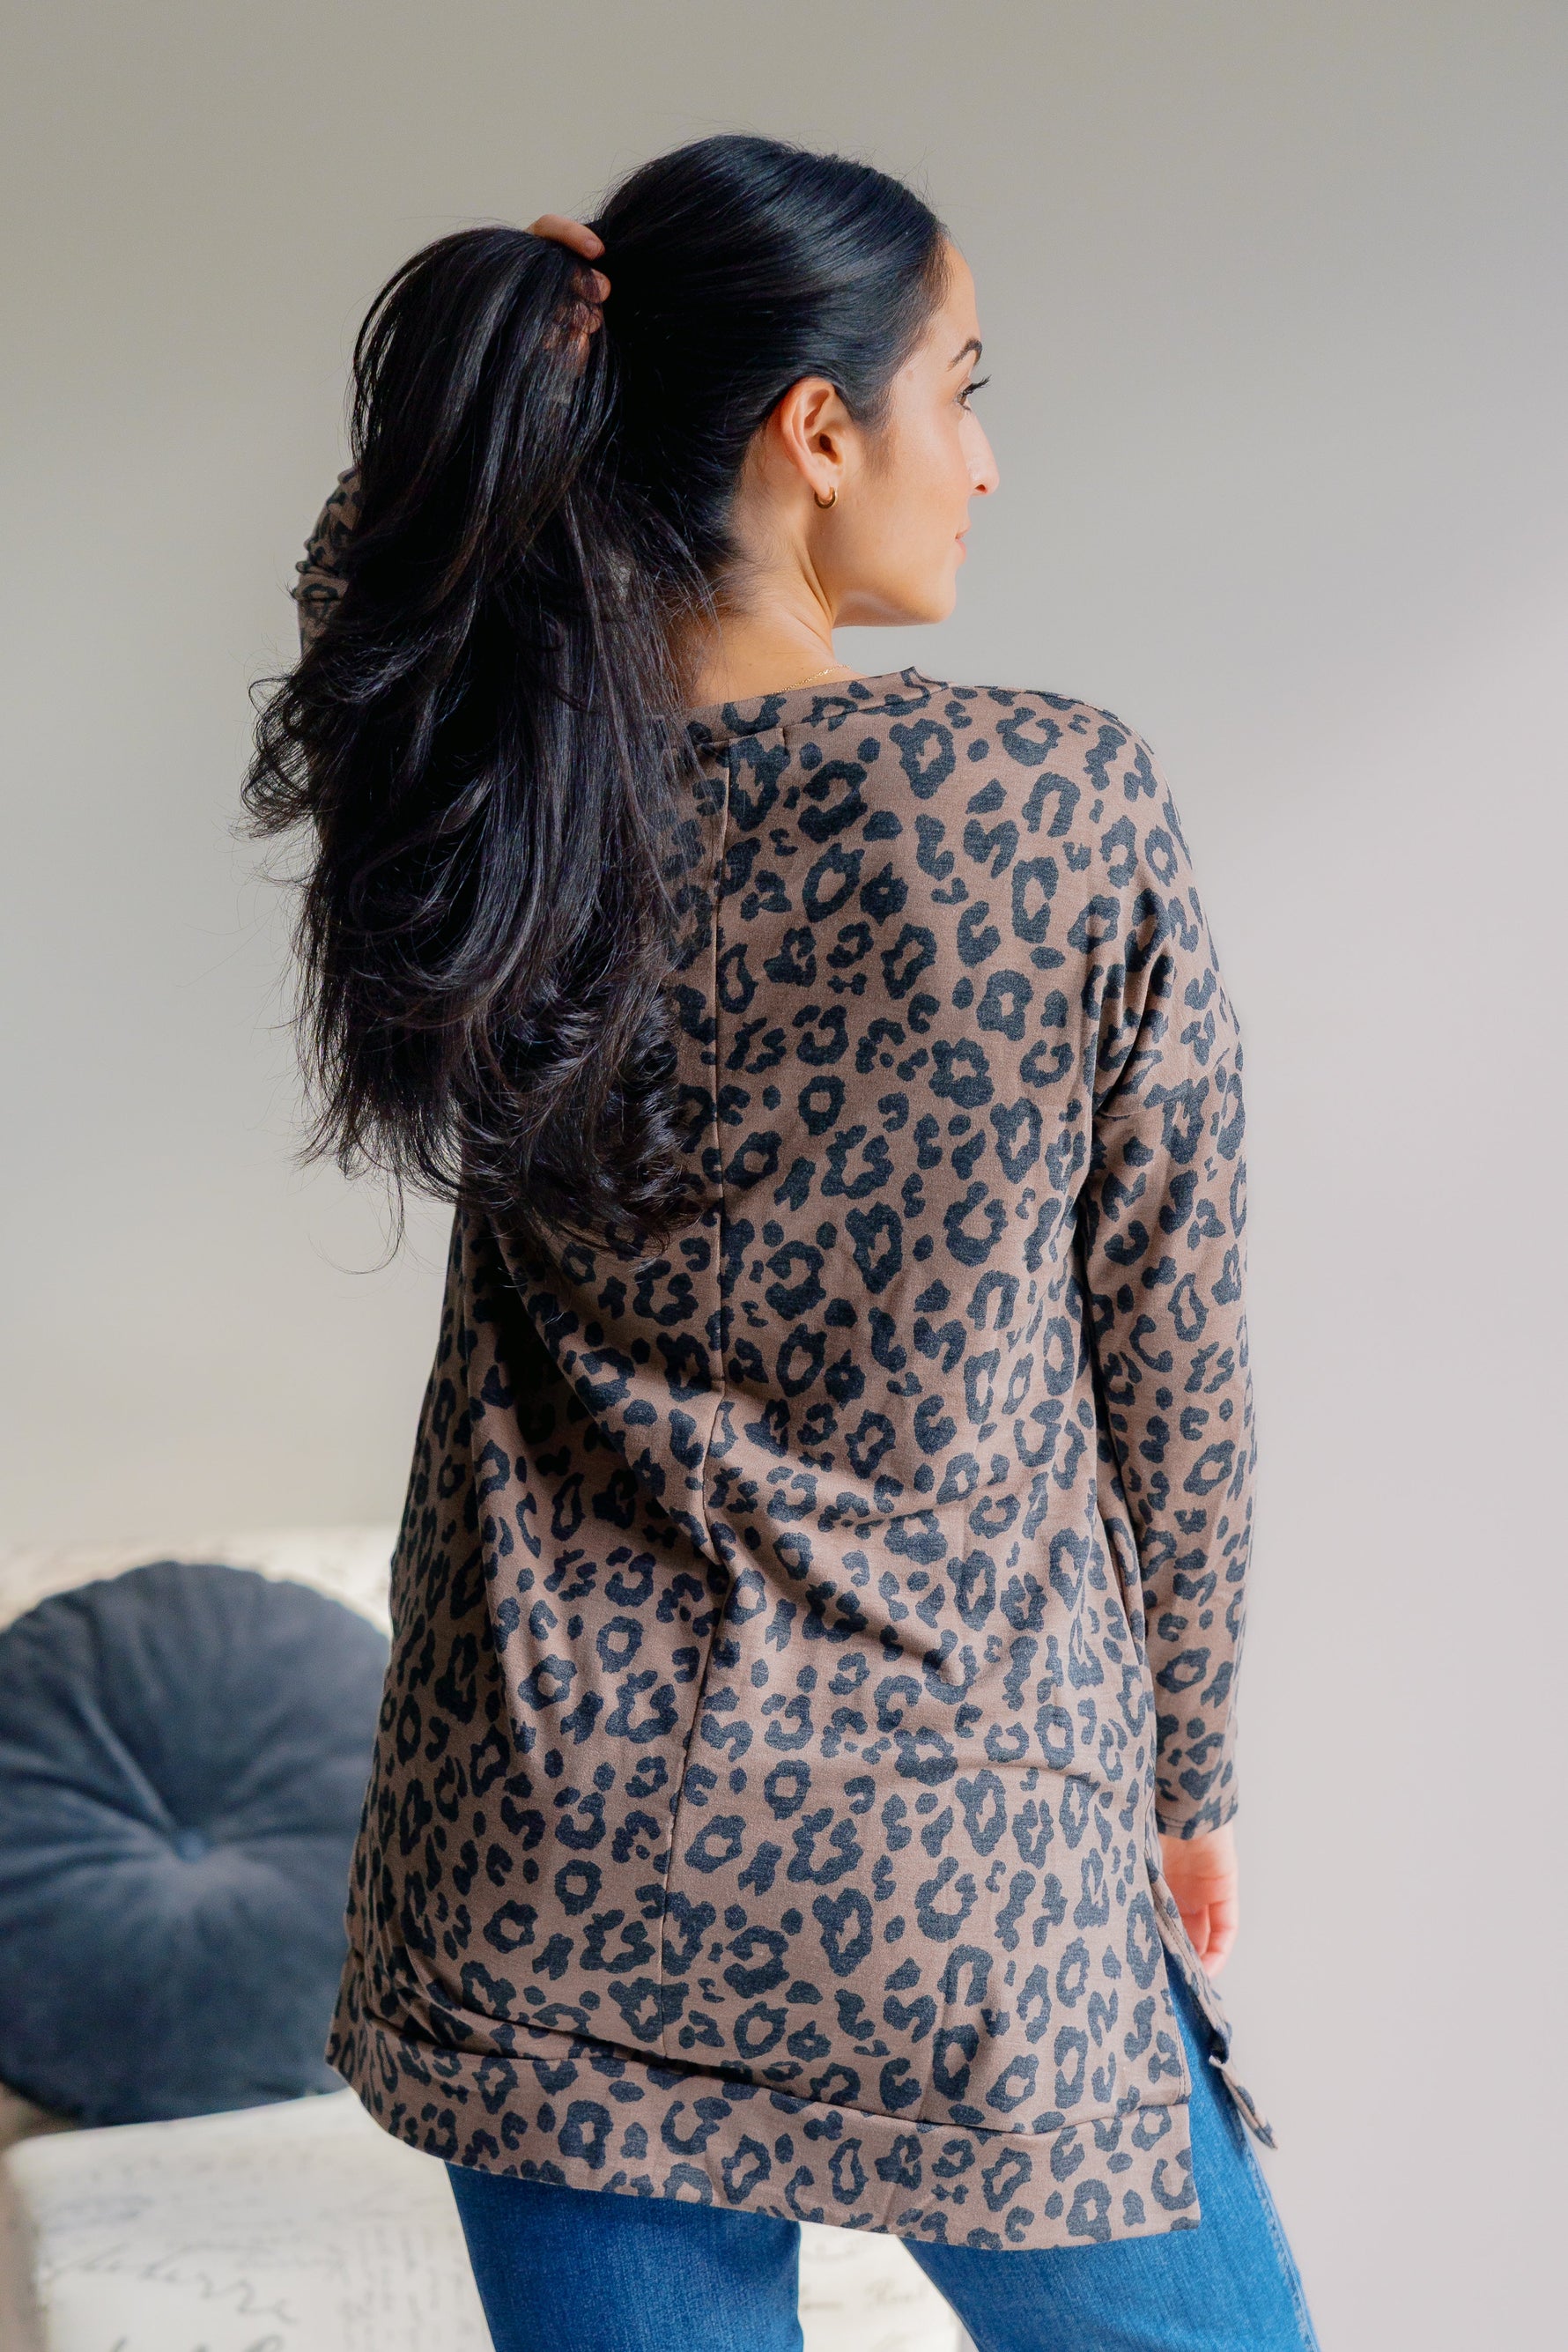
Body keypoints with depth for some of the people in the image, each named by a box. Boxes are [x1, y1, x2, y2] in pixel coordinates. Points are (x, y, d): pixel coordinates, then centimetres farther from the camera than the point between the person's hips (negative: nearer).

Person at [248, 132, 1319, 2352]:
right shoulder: (1068, 801, -14)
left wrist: (564, 362, 3)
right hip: (962, 1869, -3)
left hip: (550, 1869, 4)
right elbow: (1171, 1363, -4)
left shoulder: (474, 811, -6)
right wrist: (1189, 1782, 10)